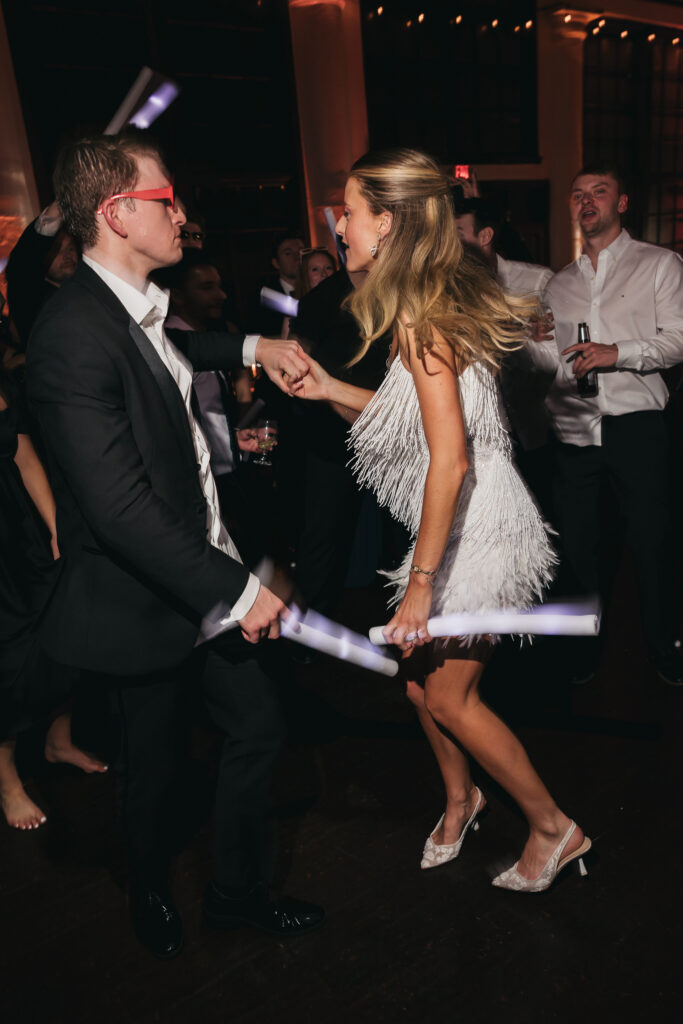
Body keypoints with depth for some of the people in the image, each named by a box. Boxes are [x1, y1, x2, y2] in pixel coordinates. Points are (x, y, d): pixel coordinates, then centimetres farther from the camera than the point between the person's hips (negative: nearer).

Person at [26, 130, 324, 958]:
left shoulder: (141, 306, 4)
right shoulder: (73, 333, -25)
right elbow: (121, 507, -31)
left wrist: (251, 349, 18)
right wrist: (235, 590, -26)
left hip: (213, 570, 8)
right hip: (145, 602, -8)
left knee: (258, 726, 17)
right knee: (156, 763, 16)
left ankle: (239, 891, 42)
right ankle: (150, 897, 49)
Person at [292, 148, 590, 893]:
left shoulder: (420, 318, -21)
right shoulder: (432, 305, 8)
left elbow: (450, 460, -26)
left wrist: (421, 582, -24)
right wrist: (330, 390, 4)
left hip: (477, 531, -9)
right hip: (462, 525, 9)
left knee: (449, 697, 6)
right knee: (419, 679, 18)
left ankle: (554, 829, 27)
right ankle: (460, 797, 43)